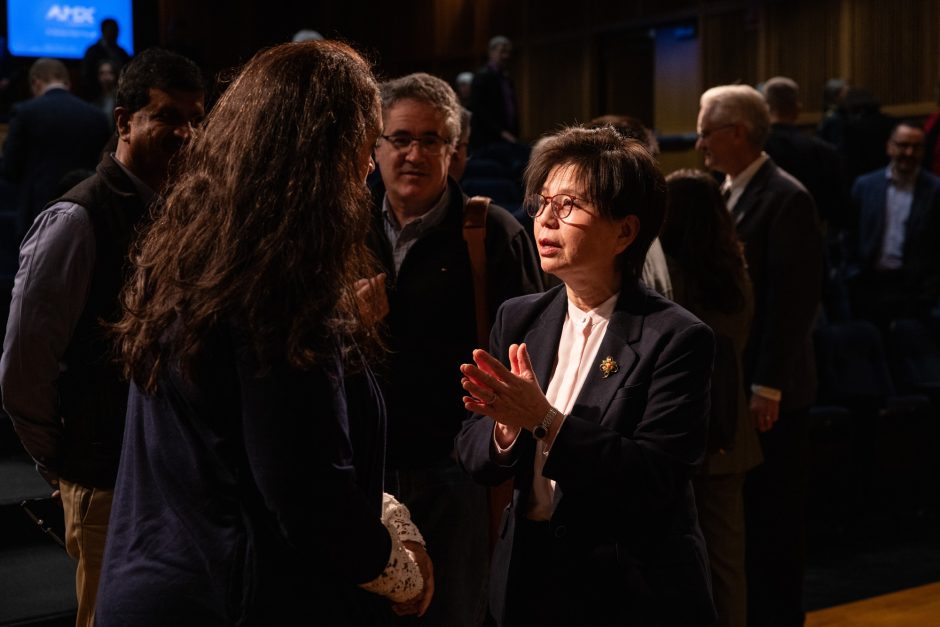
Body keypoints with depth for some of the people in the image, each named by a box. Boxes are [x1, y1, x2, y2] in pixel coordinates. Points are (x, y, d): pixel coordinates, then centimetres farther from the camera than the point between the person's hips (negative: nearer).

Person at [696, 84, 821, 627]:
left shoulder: (787, 198, -14)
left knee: (775, 518, 4)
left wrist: (768, 388, -19)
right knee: (737, 511, 15)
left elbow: (795, 299, -18)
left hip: (770, 391, -8)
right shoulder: (725, 193, 11)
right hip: (727, 382, 8)